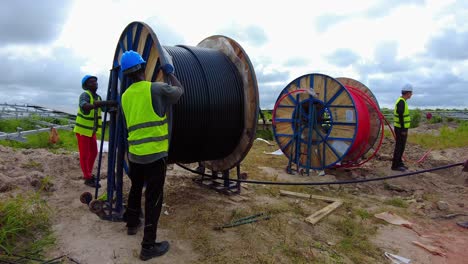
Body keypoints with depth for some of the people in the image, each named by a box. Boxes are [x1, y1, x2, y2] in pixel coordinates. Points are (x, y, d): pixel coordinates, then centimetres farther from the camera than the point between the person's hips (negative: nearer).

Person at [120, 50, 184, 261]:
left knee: (135, 189, 26)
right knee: (153, 198, 1)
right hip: (154, 154, -6)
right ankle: (148, 246, 8)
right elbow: (180, 90, 8)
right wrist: (170, 73, 22)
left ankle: (132, 224, 46)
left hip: (134, 153, 6)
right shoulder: (156, 89, -9)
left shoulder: (125, 96, 9)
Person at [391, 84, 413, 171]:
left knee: (401, 146, 16)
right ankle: (395, 165, 3)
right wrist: (403, 130, -22)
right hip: (401, 129, -10)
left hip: (401, 128, 10)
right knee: (399, 146, -4)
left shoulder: (401, 101, 14)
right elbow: (400, 116, -23)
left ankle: (399, 163, 25)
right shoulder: (401, 102, -18)